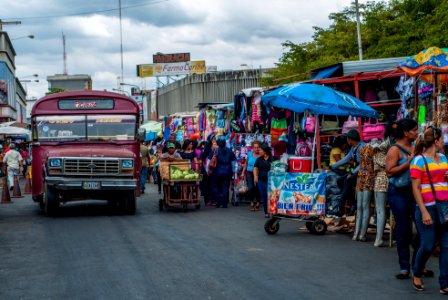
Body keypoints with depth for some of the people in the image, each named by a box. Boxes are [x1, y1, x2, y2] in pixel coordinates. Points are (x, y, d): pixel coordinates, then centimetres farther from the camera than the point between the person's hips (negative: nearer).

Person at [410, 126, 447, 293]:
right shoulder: (419, 160, -4)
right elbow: (416, 188, -9)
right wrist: (424, 212, -15)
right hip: (428, 208, -6)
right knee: (428, 246, -3)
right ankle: (417, 274, 23)